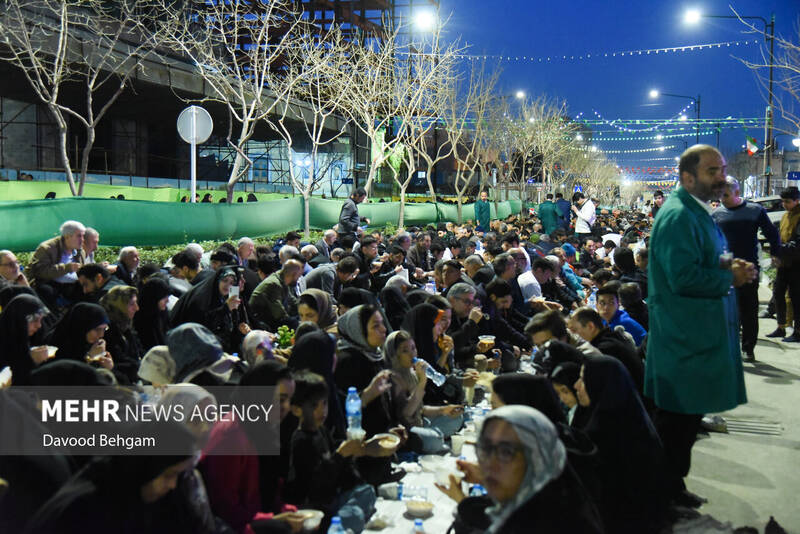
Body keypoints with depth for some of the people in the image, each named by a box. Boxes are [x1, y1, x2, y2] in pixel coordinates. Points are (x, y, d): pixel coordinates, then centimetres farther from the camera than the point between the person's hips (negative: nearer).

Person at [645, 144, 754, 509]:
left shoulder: (697, 212, 14)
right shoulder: (678, 216, -20)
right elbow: (683, 277, -27)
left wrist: (729, 267, 4)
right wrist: (730, 278, -14)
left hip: (700, 333, 11)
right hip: (686, 338, -11)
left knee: (686, 413, 18)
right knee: (681, 414, 0)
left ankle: (671, 481, 30)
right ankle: (667, 484, 15)